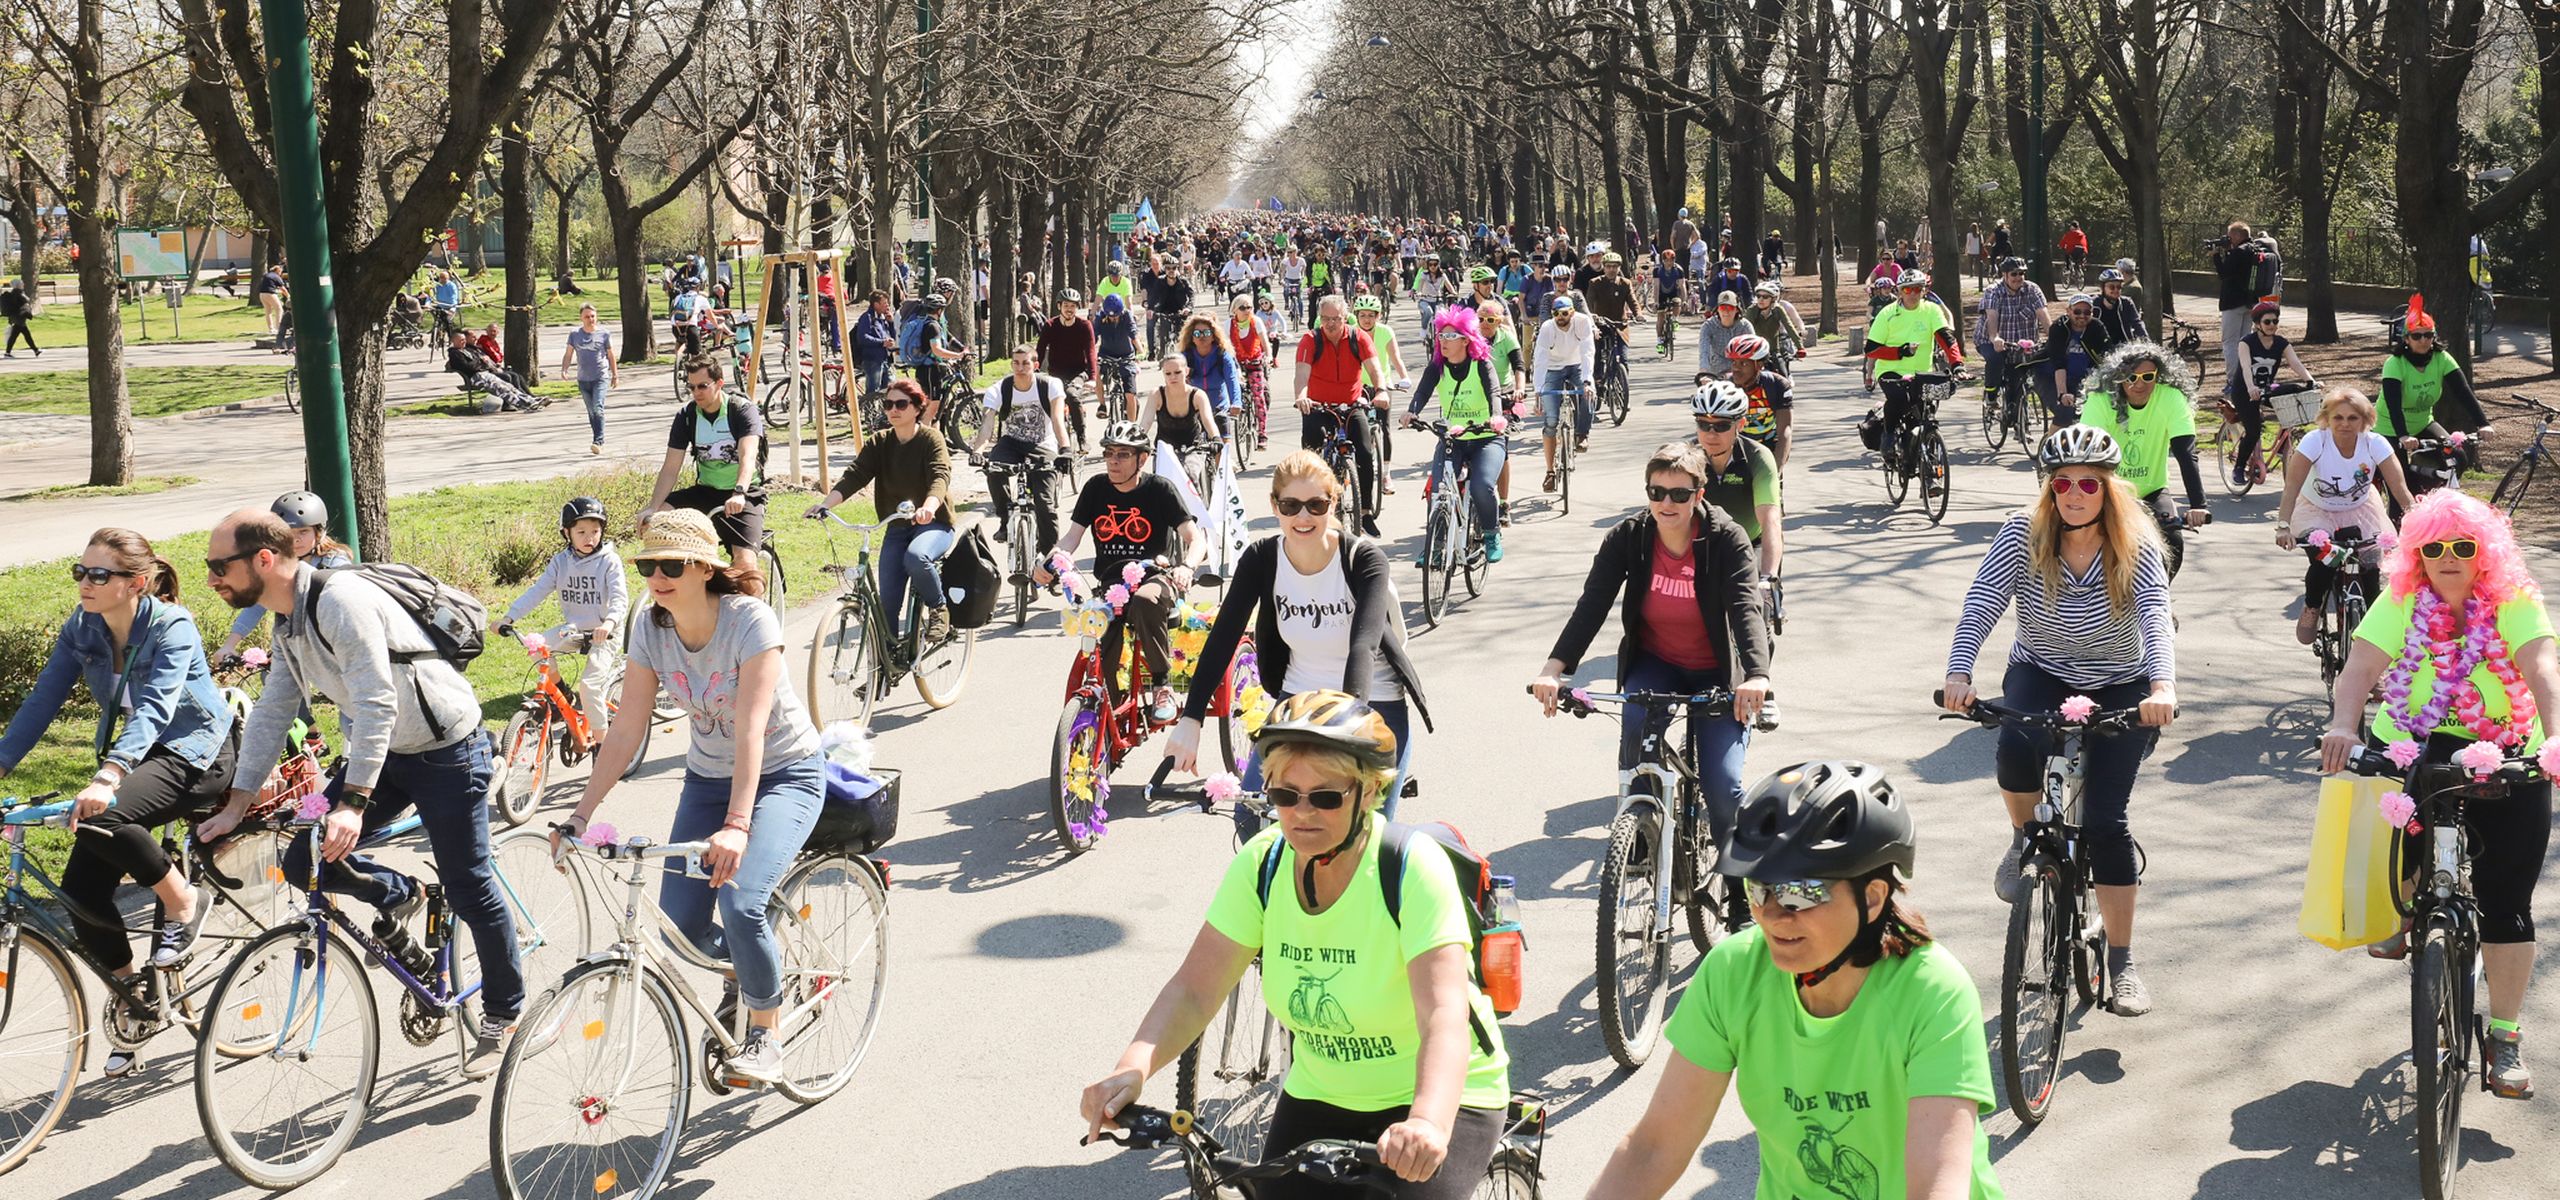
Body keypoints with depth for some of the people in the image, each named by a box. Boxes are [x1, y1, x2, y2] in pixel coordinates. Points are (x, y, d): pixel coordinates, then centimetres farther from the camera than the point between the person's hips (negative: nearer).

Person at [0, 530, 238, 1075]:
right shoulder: (81, 628, -4)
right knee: (82, 893, -7)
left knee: (101, 818, -34)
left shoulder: (172, 627, -22)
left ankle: (184, 902, -10)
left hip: (197, 751, -6)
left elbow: (154, 708, -35)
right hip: (134, 756, 6)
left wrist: (106, 779, -50)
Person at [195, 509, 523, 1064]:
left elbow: (377, 705, -31)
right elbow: (271, 716, 11)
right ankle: (400, 898, 24)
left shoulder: (340, 599, -25)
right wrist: (234, 808, 8)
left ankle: (504, 1012, 18)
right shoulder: (288, 625, 5)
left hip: (446, 751, -8)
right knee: (305, 861, -3)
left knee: (467, 888, -1)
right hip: (386, 753, 9)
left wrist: (353, 803, -35)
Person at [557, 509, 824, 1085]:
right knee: (680, 927, -7)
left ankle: (765, 1036, -4)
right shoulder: (651, 631, -9)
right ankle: (743, 969, 28)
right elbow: (625, 733, -8)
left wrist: (737, 825, -44)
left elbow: (751, 728, -34)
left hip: (785, 774, -5)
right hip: (708, 777, 5)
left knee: (741, 903, -27)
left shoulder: (749, 620, -25)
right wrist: (579, 816, -15)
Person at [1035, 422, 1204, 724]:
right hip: (1112, 581, 3)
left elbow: (1195, 539, -12)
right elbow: (1072, 537, 3)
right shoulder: (1096, 488, 6)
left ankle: (1163, 686, -24)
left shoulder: (1159, 490, -4)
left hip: (1155, 577, -3)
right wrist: (1048, 565, -19)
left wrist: (1185, 568, -35)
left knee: (1145, 601, -40)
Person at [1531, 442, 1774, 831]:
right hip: (1653, 663, 2)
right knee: (1636, 726, -30)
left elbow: (1746, 608, -31)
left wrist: (1756, 675, -49)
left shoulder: (1727, 539, -19)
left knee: (1722, 786, -15)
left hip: (1715, 674, -2)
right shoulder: (1626, 537, -13)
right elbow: (1592, 604, -21)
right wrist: (1554, 668, -37)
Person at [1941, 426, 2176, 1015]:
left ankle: (2121, 963, 2)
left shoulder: (2137, 545, -15)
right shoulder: (2023, 535, -14)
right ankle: (2024, 838, -1)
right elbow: (1981, 603, -23)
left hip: (2119, 687, -1)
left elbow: (2156, 615, -28)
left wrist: (2162, 686, -48)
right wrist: (1959, 673, -40)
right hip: (2041, 674, 1)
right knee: (2017, 748, -34)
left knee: (2106, 819, -11)